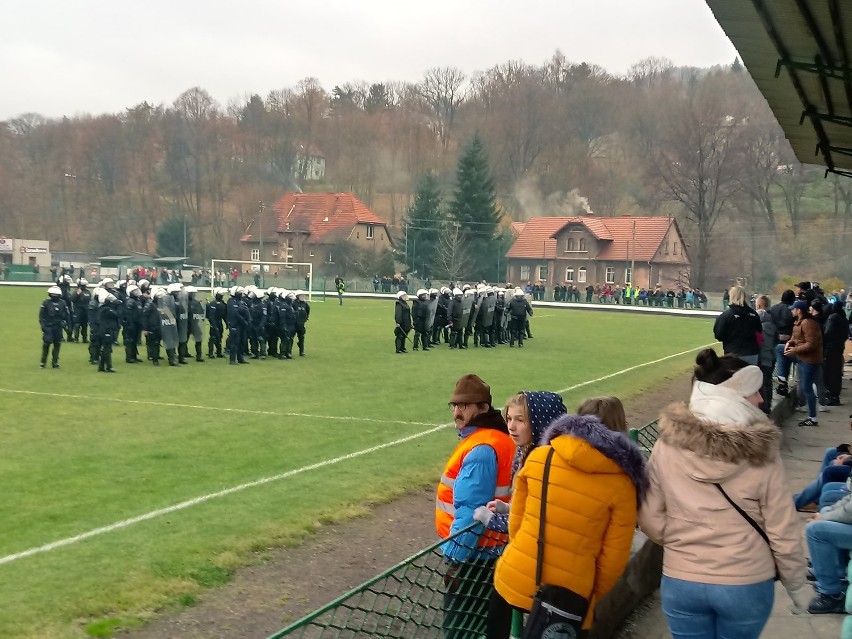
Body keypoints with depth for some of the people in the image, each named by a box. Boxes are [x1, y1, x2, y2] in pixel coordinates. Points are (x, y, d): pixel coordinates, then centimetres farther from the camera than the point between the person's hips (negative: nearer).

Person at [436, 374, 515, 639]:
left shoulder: (480, 449, -23)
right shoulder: (495, 439, 8)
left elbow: (470, 512, -25)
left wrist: (455, 559, -21)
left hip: (473, 557, -10)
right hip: (487, 551, 10)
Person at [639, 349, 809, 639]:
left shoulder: (668, 444, -11)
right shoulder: (761, 453, -16)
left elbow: (651, 521, -4)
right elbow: (783, 533, -9)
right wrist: (796, 585, 7)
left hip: (680, 583, 1)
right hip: (746, 585, -1)